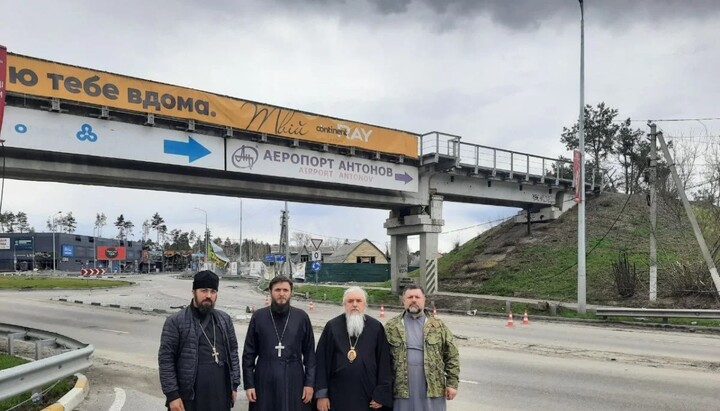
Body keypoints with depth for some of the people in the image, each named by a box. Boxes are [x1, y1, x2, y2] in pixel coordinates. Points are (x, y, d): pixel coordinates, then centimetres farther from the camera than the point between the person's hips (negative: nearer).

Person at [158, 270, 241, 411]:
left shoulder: (225, 320, 8)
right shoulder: (176, 321, -6)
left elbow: (233, 353, 12)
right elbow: (166, 359, -7)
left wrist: (234, 385, 7)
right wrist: (172, 395, -11)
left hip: (220, 396, 4)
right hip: (188, 398, -4)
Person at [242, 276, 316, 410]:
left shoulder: (302, 317, 1)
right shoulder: (258, 316, 0)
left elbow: (309, 353, 2)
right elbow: (249, 353, 2)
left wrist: (310, 382, -2)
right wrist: (248, 384, -1)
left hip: (294, 381, 0)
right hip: (264, 381, 0)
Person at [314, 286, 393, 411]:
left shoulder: (376, 327, 1)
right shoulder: (332, 326, 0)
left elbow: (384, 361, 2)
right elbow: (322, 361, 1)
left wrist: (381, 394, -2)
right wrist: (322, 394, -2)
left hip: (368, 397, 0)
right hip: (338, 397, 0)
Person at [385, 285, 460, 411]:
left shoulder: (438, 326, 6)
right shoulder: (391, 326, 5)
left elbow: (452, 356, 5)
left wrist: (452, 383, -1)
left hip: (432, 389, 0)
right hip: (401, 389, 0)